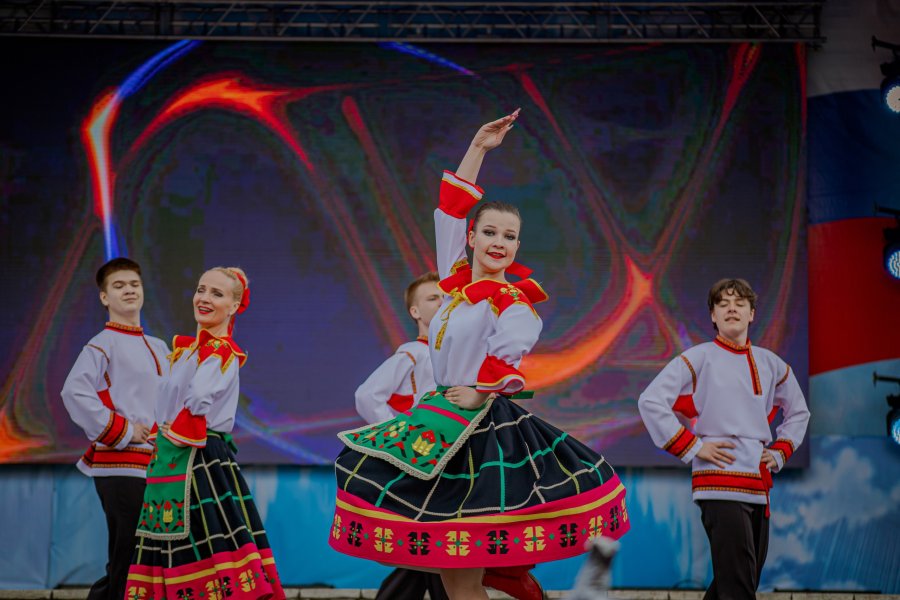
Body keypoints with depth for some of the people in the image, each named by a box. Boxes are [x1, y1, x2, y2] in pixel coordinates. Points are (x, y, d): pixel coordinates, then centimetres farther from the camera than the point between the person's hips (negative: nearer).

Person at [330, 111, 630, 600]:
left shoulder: (509, 299, -6)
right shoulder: (456, 281, 12)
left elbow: (514, 343, -25)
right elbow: (450, 211, 20)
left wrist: (480, 393, -16)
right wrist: (477, 150, 19)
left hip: (483, 428, -7)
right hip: (442, 421, 7)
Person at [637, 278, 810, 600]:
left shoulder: (771, 364, 15)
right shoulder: (699, 358, -2)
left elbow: (798, 411, 31)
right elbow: (650, 401, -8)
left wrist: (780, 452, 15)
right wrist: (692, 447, -10)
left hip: (759, 487, 6)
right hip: (719, 485, -6)